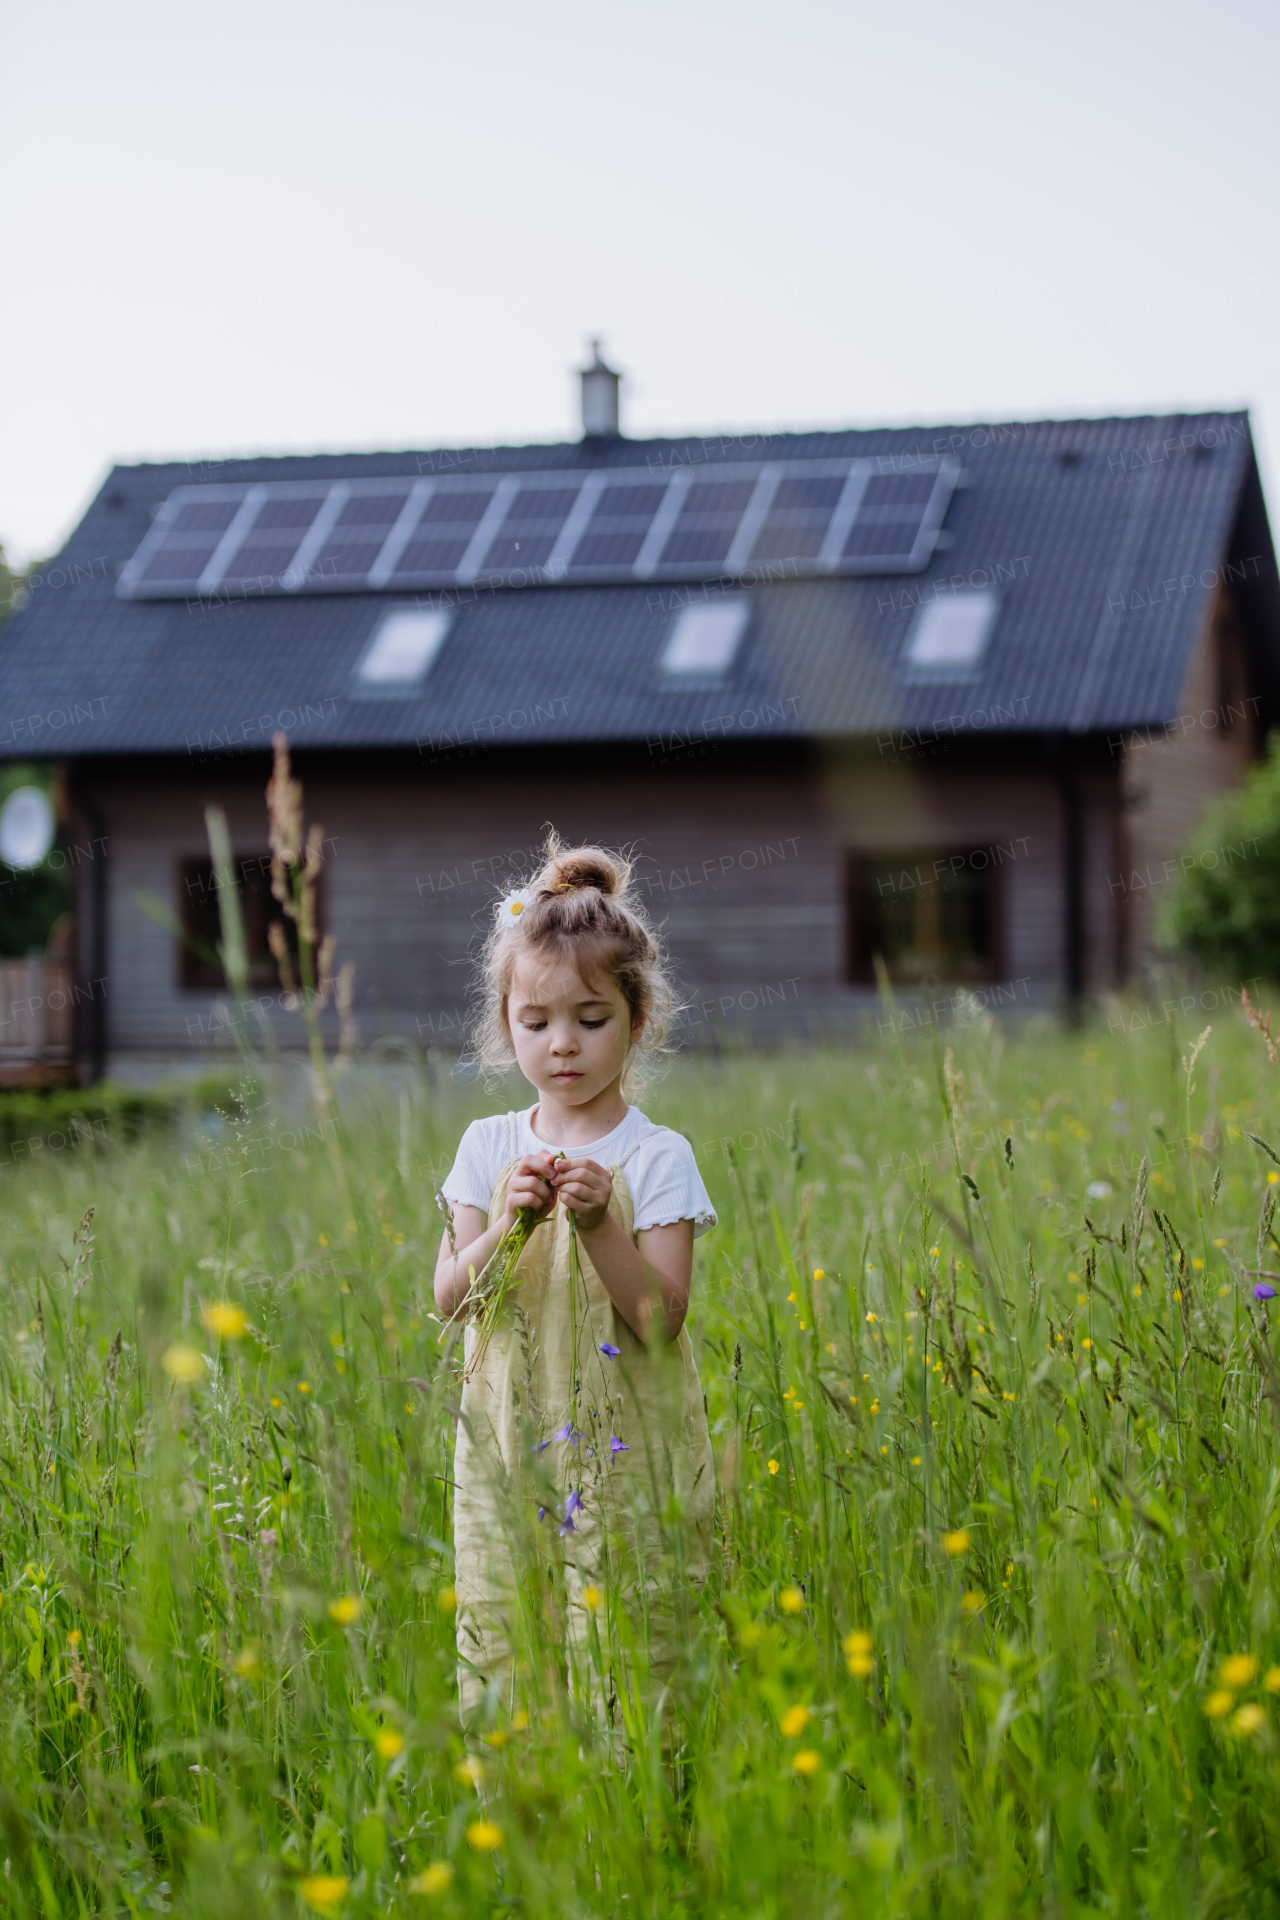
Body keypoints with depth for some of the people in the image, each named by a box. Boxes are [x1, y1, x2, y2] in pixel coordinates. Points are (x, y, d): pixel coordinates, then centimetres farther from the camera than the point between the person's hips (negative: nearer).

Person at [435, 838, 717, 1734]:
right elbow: (450, 1297, 1)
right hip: (508, 1451, 3)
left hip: (628, 1455, -3)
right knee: (500, 1654, 5)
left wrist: (598, 1225, -23)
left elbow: (663, 1315, -11)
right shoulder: (489, 1147, 7)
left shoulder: (657, 1156, -4)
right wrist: (508, 1224, -16)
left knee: (624, 1661, -4)